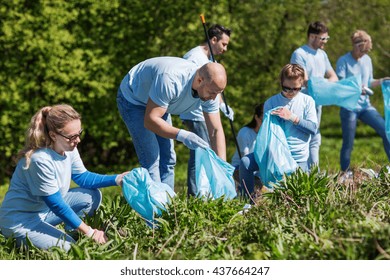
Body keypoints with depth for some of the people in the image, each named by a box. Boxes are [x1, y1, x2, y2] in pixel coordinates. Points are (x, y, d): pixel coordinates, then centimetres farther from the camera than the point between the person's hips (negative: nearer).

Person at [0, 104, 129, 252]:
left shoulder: (68, 148, -7)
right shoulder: (41, 160, -32)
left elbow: (83, 177, 8)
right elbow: (56, 204, -27)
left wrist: (117, 179, -7)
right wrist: (89, 232, -24)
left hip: (45, 209, 9)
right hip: (20, 221, -9)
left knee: (92, 196, 1)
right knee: (67, 248, -20)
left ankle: (71, 235, 7)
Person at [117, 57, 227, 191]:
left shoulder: (209, 89, -19)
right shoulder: (171, 80, -41)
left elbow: (216, 131, -13)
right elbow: (150, 121, -37)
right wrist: (182, 135, -48)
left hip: (156, 103, 7)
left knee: (167, 158, 4)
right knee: (151, 158, -16)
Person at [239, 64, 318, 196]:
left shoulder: (307, 101, 3)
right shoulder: (270, 102, 5)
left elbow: (313, 128, -5)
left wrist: (293, 117, -16)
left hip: (298, 157, -1)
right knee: (245, 163, -22)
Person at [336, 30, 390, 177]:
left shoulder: (367, 60, 8)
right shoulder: (343, 61, -8)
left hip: (365, 105, 5)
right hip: (349, 108, -5)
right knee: (348, 143, 1)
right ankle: (345, 173, 16)